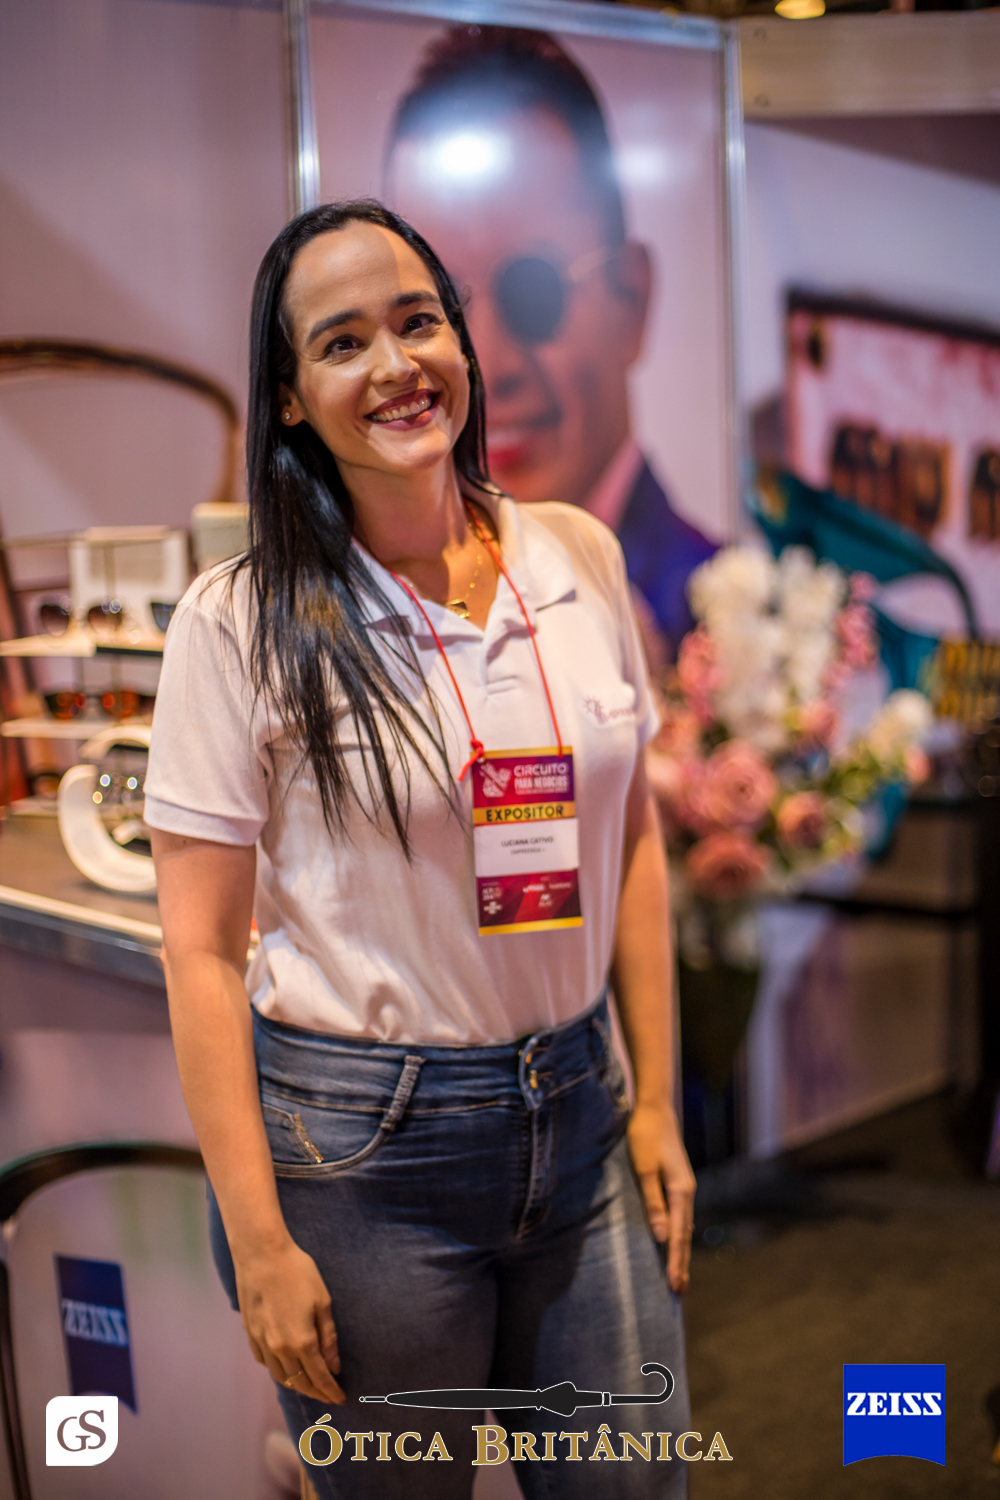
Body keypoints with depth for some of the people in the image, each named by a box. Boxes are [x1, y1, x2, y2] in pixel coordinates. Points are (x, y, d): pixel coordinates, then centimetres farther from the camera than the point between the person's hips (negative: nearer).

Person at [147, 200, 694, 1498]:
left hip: (578, 1110, 4)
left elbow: (633, 839, 8)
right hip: (362, 1142, -3)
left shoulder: (581, 559, 1)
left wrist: (656, 1100, 7)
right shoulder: (243, 622, -11)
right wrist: (259, 1244, -10)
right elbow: (203, 950, -10)